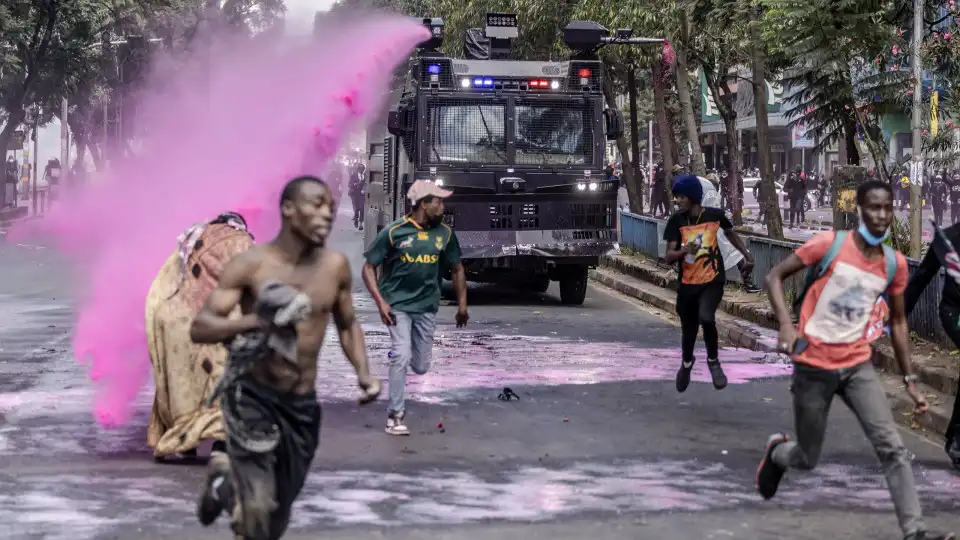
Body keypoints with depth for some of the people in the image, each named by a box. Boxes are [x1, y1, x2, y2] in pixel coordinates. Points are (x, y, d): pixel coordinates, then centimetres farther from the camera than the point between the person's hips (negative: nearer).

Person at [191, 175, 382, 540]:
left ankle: (226, 480, 45)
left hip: (302, 404, 5)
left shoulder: (335, 266, 1)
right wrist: (253, 321, -31)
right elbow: (199, 328, -14)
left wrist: (363, 372, 1)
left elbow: (348, 324, 18)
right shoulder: (250, 264, -11)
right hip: (253, 396, -4)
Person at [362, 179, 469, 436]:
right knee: (401, 357, -17)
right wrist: (380, 302, -17)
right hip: (397, 305, -4)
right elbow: (369, 268, -6)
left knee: (421, 367, 7)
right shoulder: (394, 232, -11)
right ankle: (395, 415, -4)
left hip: (427, 306, 4)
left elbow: (457, 269, 14)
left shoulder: (444, 233, 0)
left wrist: (462, 304, 11)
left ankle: (398, 354, 43)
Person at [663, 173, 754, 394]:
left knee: (706, 317, -28)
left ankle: (713, 361, -1)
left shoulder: (715, 215, -9)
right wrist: (683, 251, -33)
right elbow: (668, 257, -13)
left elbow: (730, 233, 15)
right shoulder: (677, 221, -10)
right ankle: (687, 363, 48)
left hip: (712, 281, -2)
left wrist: (746, 254, 20)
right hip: (687, 284, 2)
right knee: (688, 329, 15)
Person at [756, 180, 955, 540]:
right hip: (814, 366, -3)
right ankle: (775, 452, 43)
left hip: (857, 365, 3)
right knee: (807, 459, 8)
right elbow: (774, 277, -8)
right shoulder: (829, 244, -12)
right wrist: (786, 324, -24)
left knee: (893, 448, -13)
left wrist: (909, 380, 11)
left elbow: (897, 321, 12)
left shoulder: (895, 264, 1)